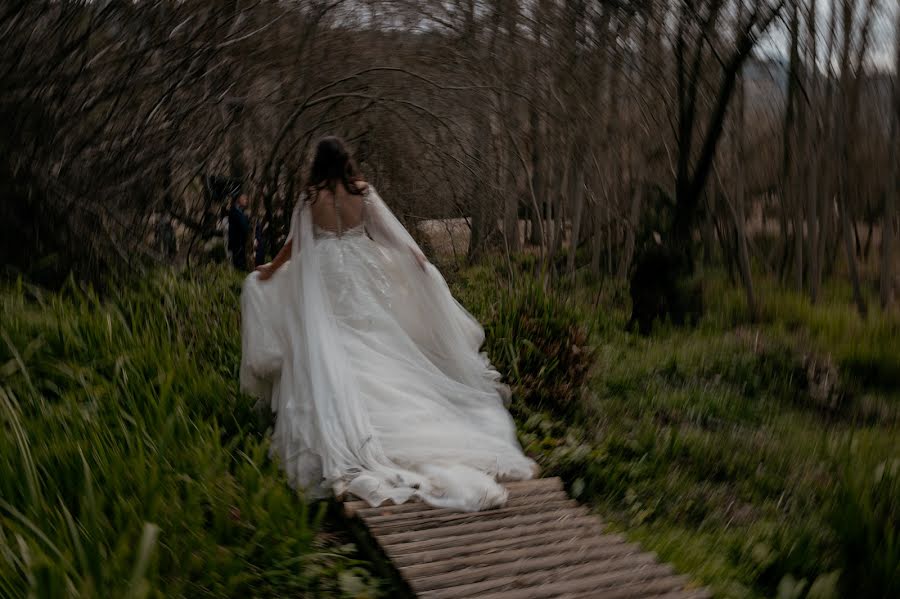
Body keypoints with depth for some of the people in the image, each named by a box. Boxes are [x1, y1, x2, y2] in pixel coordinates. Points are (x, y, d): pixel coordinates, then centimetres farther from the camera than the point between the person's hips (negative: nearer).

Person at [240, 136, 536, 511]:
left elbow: (294, 243, 2)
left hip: (326, 276, -1)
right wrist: (417, 256, 9)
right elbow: (389, 230, -1)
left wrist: (270, 270, 17)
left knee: (332, 349, 3)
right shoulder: (362, 191, -3)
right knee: (373, 343, 14)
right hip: (362, 272, 2)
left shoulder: (311, 198, -5)